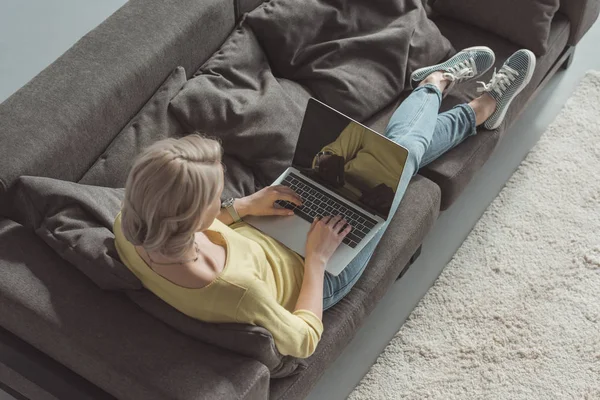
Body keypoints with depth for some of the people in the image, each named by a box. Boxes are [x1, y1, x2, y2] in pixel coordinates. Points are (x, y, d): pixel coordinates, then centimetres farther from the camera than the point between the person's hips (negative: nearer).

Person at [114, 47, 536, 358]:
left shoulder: (128, 228, -29)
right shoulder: (234, 289, -48)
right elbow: (304, 340, -27)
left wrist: (244, 206, -11)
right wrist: (317, 256, -22)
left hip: (268, 232, 5)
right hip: (316, 275, -5)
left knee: (394, 140, 18)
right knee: (405, 150, 13)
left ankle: (437, 83, 52)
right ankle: (483, 106, 48)